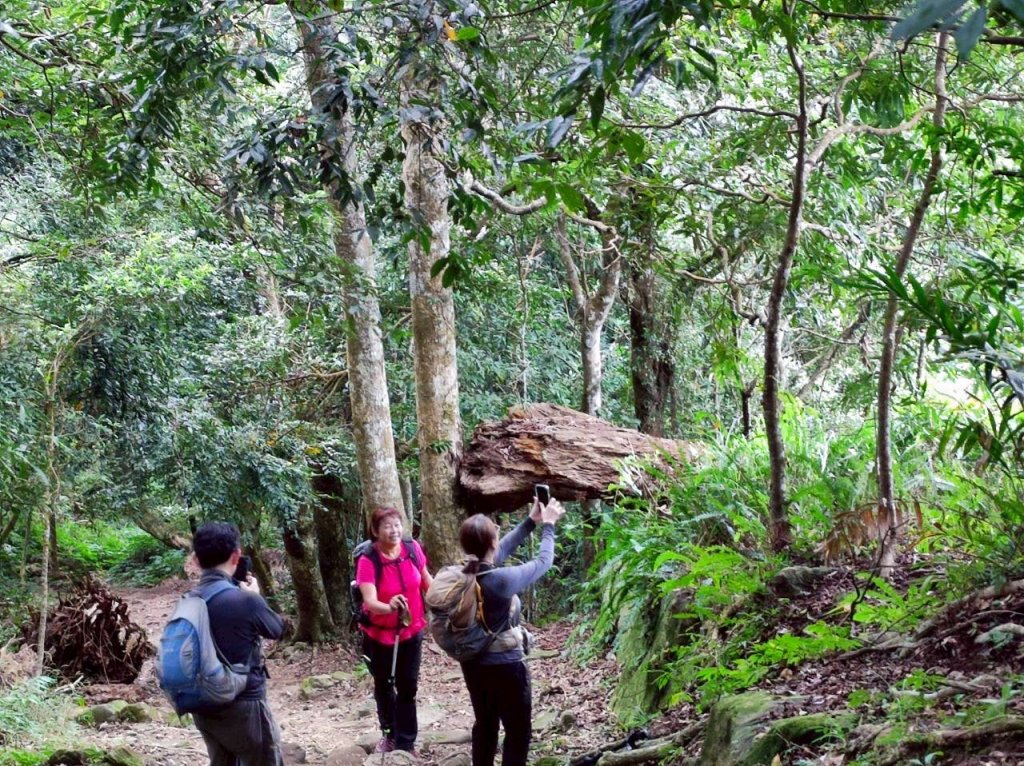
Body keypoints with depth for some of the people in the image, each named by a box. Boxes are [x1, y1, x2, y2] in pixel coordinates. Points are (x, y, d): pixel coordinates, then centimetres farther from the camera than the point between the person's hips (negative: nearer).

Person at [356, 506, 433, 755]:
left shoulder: (412, 548, -15)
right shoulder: (367, 561, -26)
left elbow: (425, 579, 4)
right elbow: (370, 601, -36)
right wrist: (389, 607, -56)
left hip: (411, 630, 2)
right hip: (379, 634, -2)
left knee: (407, 688, 7)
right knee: (384, 685, 18)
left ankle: (406, 743, 17)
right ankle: (390, 733, 40)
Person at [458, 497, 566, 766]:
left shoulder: (463, 575, -9)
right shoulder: (502, 580, -28)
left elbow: (500, 552, 7)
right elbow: (543, 562, -12)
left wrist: (530, 522, 11)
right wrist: (548, 525, 3)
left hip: (473, 664, 7)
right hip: (505, 666, -7)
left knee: (485, 725, 23)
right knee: (518, 732, 10)